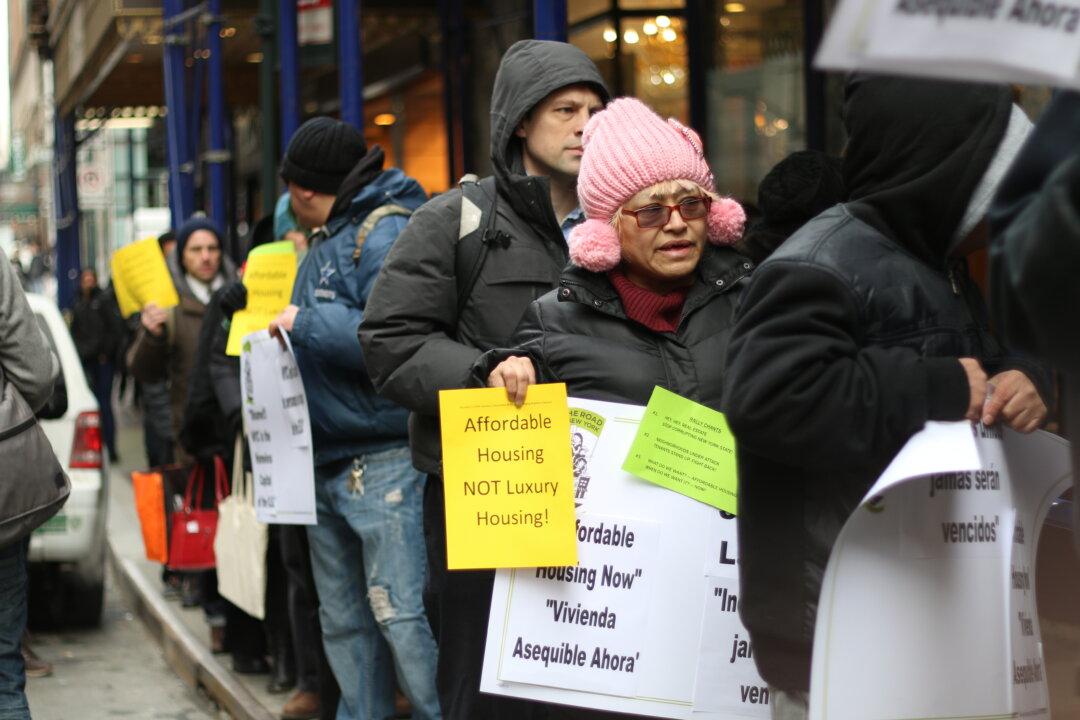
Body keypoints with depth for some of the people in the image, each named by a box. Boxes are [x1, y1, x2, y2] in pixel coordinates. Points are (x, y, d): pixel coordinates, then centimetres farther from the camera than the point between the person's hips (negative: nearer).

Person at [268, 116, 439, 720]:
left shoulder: (386, 233, -12)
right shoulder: (327, 242, 19)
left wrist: (307, 324, -18)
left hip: (383, 461, -10)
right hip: (328, 462, 10)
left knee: (401, 614, -12)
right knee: (345, 621, 14)